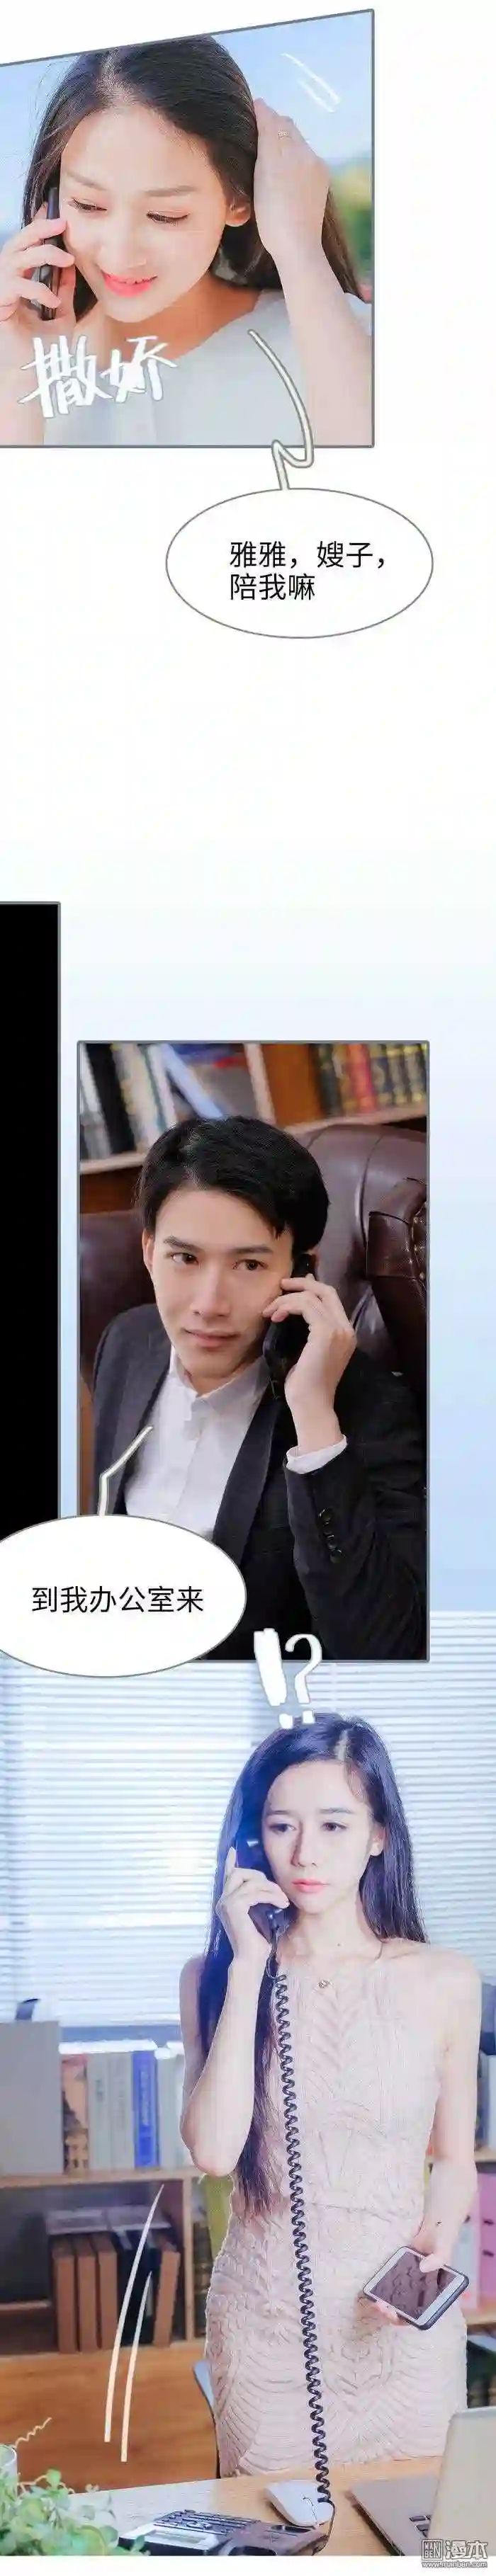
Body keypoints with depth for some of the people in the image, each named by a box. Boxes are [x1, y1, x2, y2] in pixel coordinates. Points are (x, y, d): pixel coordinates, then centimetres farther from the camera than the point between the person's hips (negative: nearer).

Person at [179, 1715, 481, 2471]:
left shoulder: (444, 1982, -5)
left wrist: (436, 2244, -15)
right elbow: (214, 2149, -17)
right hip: (266, 2318, 0)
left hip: (402, 2323, 0)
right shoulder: (215, 1977, -4)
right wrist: (249, 1969, -17)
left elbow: (455, 2160, 6)